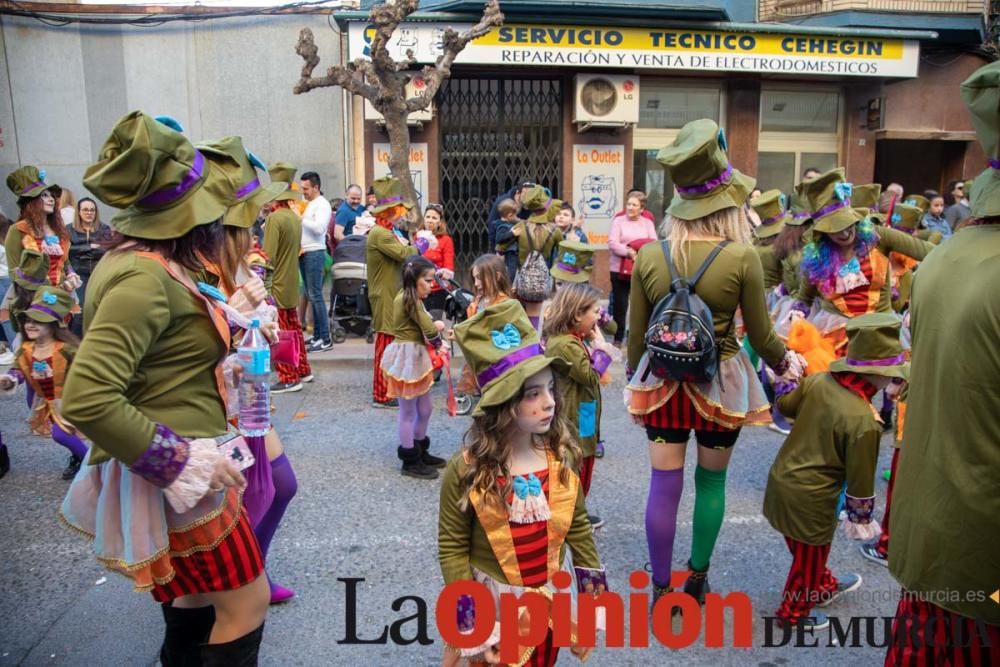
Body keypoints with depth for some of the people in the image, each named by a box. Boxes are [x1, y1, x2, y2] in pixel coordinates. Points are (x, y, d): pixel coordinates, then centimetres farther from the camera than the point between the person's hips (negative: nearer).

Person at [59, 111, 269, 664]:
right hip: (171, 479, -10)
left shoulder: (132, 260, 6)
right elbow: (85, 399, -30)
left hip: (179, 467, 10)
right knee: (247, 601, 4)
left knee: (201, 591, 25)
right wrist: (184, 460, -25)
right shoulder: (143, 278, -24)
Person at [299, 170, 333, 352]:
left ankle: (325, 339, -6)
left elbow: (319, 228, -21)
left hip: (314, 253, -8)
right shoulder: (306, 203, 18)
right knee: (311, 296, 10)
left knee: (315, 296, -9)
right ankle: (317, 336, 17)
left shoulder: (322, 204, -8)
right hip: (303, 253, 8)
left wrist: (301, 218, -13)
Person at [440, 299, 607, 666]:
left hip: (548, 601, 4)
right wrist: (470, 625, -12)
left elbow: (578, 529, 1)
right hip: (489, 602, -3)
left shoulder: (563, 457, -10)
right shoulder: (466, 470, -20)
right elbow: (452, 547, -12)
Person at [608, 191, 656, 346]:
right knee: (620, 305, 4)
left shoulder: (648, 223, 10)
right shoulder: (618, 221, 4)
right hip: (620, 270, -1)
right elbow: (612, 243, -8)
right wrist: (629, 252, -22)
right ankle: (618, 338, 14)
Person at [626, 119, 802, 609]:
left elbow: (636, 334, 1)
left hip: (663, 381, 2)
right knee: (711, 481, 17)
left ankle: (661, 587, 20)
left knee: (664, 484, 8)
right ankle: (697, 577, 32)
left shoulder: (649, 256, -7)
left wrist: (634, 381, 16)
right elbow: (761, 336, -3)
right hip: (720, 383, -1)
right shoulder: (742, 257, -13)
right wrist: (784, 362, 18)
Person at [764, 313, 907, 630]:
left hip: (781, 479, 8)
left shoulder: (818, 381, -7)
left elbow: (785, 404, 11)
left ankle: (823, 586, 55)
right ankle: (794, 612, 37)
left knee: (809, 551, 30)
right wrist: (861, 516, 1)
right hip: (810, 500, -8)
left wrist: (785, 379, 31)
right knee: (810, 556, 17)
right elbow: (860, 477, -15)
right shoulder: (863, 421, -25)